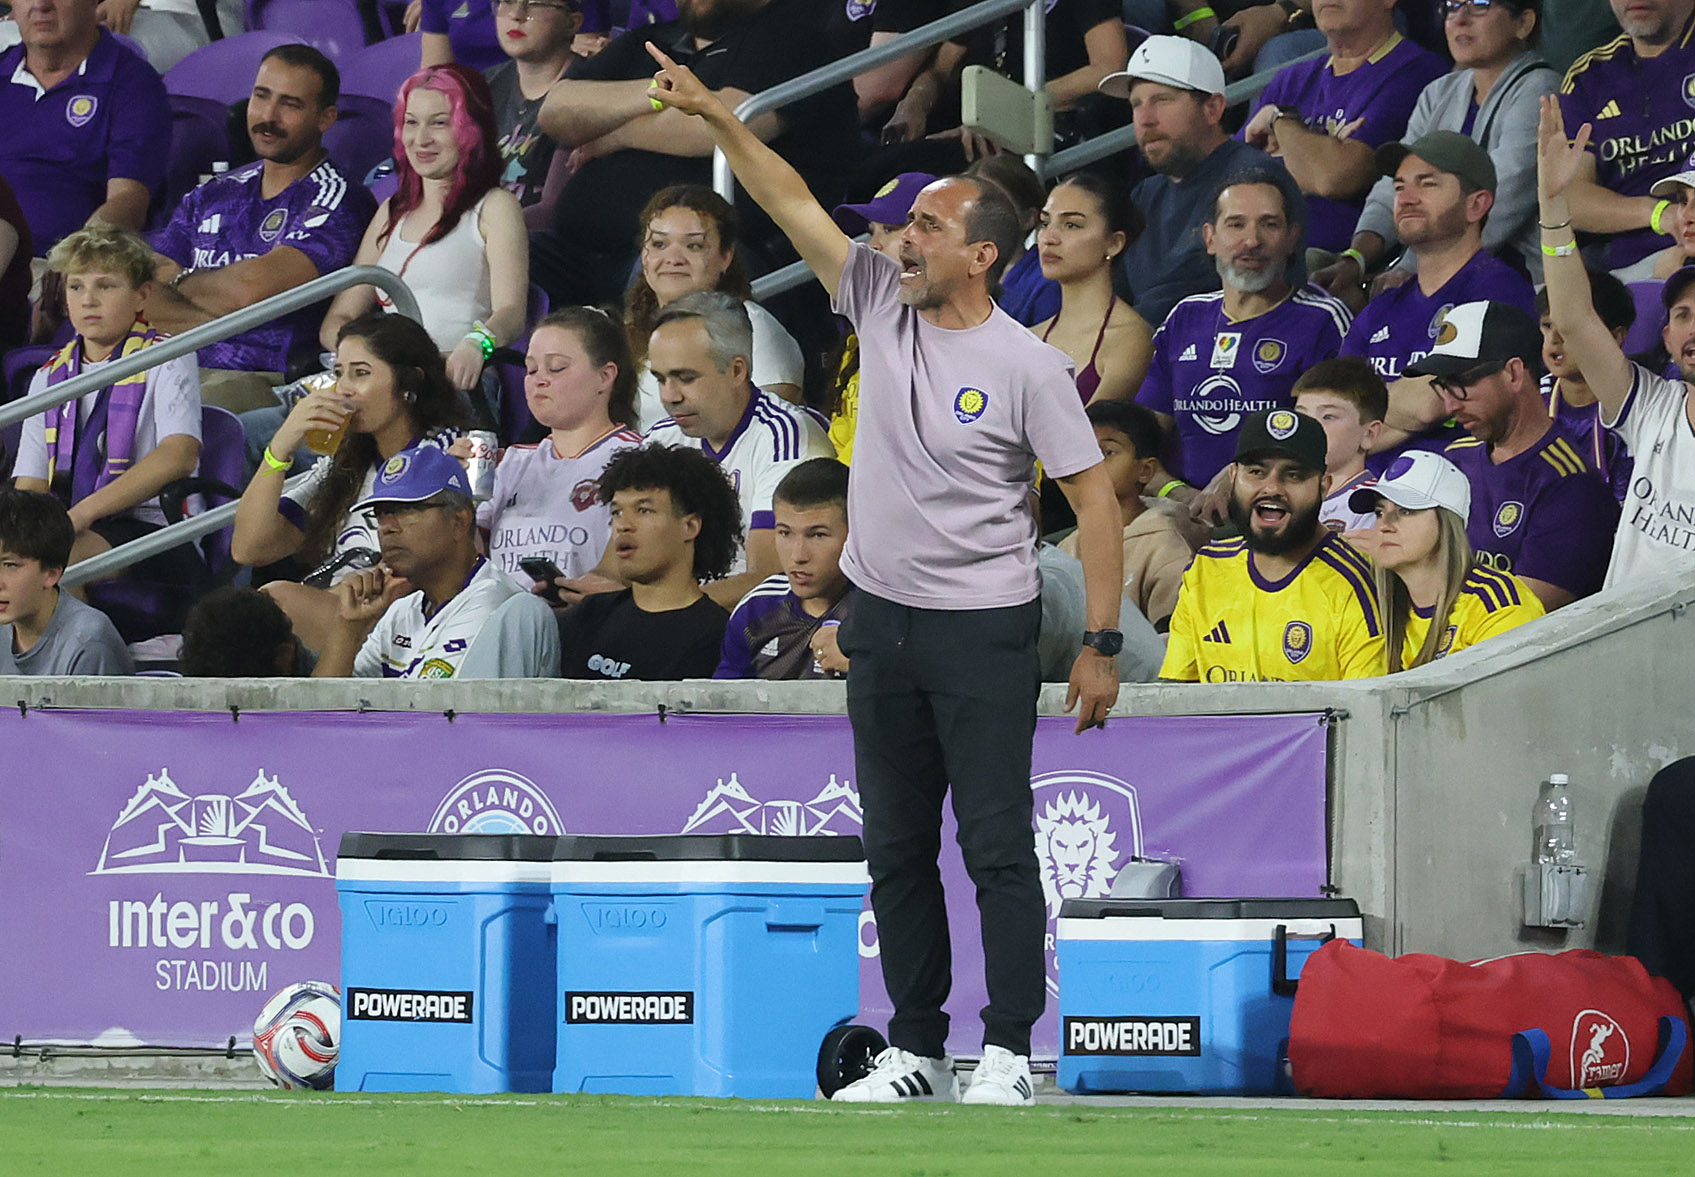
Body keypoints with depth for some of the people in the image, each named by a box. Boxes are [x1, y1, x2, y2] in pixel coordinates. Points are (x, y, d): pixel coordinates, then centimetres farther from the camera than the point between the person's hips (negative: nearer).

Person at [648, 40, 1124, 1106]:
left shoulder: (1029, 367, -11)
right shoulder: (882, 306, 4)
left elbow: (1095, 499, -9)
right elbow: (795, 203, 6)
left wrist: (1102, 645, -12)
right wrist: (716, 116, -4)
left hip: (986, 630, -6)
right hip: (882, 620, 6)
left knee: (998, 844, -7)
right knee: (897, 848, 9)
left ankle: (1011, 1050, -3)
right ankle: (916, 1049, 14)